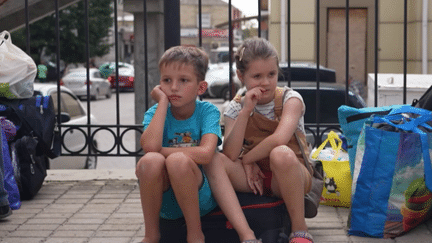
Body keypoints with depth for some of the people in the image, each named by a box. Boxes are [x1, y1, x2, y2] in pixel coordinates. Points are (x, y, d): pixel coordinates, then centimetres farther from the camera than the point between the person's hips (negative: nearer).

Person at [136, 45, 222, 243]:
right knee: (150, 160, -29)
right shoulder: (155, 113, -2)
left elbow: (205, 154, -25)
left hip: (200, 196, -2)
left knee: (177, 160, -32)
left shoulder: (207, 111, -6)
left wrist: (159, 150, -18)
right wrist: (163, 102, -17)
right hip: (162, 200, 2)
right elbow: (150, 145, -25)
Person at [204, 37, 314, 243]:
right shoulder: (236, 107, 2)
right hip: (254, 178, 4)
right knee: (215, 160, -23)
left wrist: (246, 158, -12)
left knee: (281, 153, -37)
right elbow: (230, 155, -14)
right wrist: (245, 111, -19)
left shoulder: (290, 99, -6)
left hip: (291, 178, -3)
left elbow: (278, 139, -25)